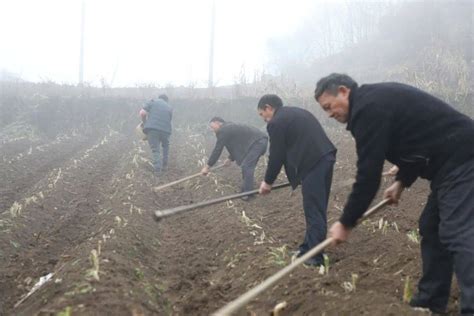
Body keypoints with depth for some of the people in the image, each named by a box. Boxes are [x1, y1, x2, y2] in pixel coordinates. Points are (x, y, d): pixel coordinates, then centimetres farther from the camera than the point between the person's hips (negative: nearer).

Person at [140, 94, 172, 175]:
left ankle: (157, 168, -6)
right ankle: (164, 165, 28)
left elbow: (142, 113, 1)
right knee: (165, 146, 28)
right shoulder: (169, 108, 22)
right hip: (165, 130, 2)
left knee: (155, 149, 7)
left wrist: (145, 122, 16)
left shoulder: (152, 102, 13)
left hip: (152, 128, -2)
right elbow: (168, 120, 17)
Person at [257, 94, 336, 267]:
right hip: (326, 158, 9)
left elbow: (276, 156, -2)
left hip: (312, 164, -9)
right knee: (317, 208, 15)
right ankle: (309, 247, 24)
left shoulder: (276, 122, -3)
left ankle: (315, 256, -2)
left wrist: (268, 181, 11)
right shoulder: (297, 112, 25)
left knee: (313, 211, -5)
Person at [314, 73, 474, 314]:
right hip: (454, 160, 11)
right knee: (431, 229, 15)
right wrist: (402, 181, 14)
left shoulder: (367, 108, -16)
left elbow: (368, 174, -17)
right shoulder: (376, 98, 17)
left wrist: (346, 223, -9)